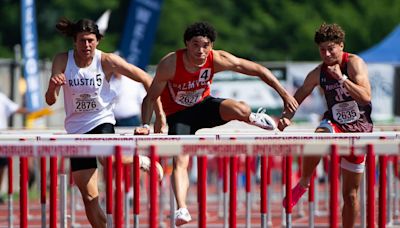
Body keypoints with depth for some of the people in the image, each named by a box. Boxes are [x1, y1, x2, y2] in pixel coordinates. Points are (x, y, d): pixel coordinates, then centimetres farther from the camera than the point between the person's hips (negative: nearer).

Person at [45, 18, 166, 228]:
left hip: (102, 122, -2)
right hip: (76, 129, 3)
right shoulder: (62, 61, -6)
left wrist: (159, 114, -10)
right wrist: (53, 85, -34)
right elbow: (50, 101, -11)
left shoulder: (107, 61, -10)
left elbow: (145, 79, -6)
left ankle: (141, 161, -3)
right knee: (89, 198, -1)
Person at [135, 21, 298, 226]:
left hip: (203, 105, 1)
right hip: (178, 115, -1)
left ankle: (253, 119, 12)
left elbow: (258, 70, -14)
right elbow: (150, 98, -18)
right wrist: (146, 126, -32)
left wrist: (284, 94, -14)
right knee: (180, 161, -23)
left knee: (242, 110, -26)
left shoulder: (218, 59, -23)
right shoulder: (169, 64, -28)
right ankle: (181, 210, -30)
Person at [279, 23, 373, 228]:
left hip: (359, 129, -2)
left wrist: (341, 78, -30)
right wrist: (286, 116, -10)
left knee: (350, 192, 3)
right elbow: (298, 97, 9)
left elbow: (366, 97, -25)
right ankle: (303, 183, -20)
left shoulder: (354, 63, -13)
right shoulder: (318, 74, -2)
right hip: (334, 124, 2)